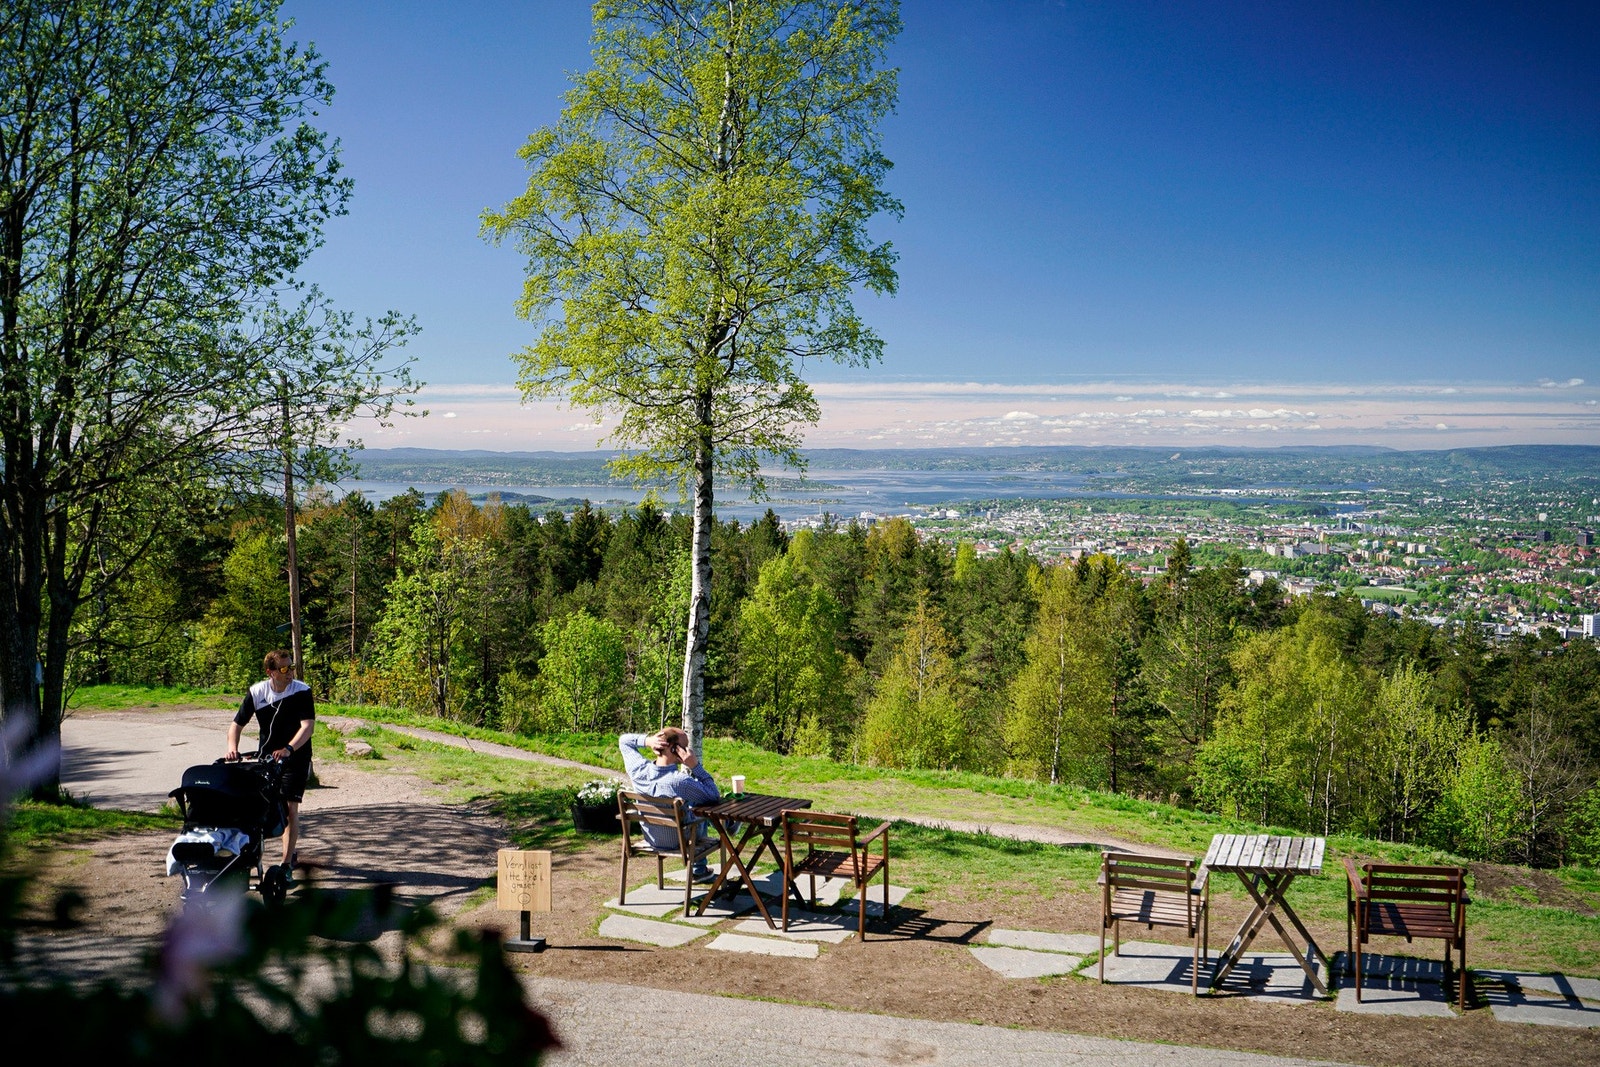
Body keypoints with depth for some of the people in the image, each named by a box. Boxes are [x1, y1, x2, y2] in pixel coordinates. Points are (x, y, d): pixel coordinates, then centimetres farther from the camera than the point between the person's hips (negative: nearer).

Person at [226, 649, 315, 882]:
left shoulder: (302, 691, -14)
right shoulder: (256, 692, -6)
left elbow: (308, 725, -24)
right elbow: (237, 723, -1)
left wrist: (288, 749, -39)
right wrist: (232, 747, -20)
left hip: (295, 757, -3)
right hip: (265, 757, 3)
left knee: (290, 807, -10)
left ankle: (287, 865, -6)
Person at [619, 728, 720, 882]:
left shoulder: (639, 770, -22)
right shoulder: (680, 781, -37)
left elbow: (624, 740, -2)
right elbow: (714, 796, -21)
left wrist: (647, 741, -21)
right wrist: (695, 766, -27)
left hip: (650, 837, 5)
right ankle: (699, 870, 42)